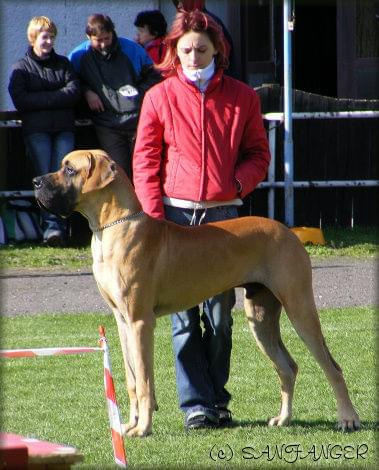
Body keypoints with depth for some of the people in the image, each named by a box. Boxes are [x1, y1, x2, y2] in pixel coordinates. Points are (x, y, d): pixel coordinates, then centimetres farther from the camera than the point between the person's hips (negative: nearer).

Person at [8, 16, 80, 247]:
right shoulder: (21, 68, 11)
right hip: (37, 130, -2)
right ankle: (52, 225, -22)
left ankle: (58, 226, -16)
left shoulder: (63, 63, 18)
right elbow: (20, 101, -4)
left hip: (64, 129, 2)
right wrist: (57, 98, -6)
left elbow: (74, 91, 2)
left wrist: (41, 99, -6)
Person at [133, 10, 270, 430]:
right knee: (184, 317, -3)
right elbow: (145, 161, 3)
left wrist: (238, 181, -8)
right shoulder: (159, 98, 3)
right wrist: (155, 218, -6)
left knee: (220, 315, 4)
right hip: (176, 214, -1)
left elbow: (258, 153, 13)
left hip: (224, 214, 1)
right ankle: (196, 405, -1)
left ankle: (217, 401, 13)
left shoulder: (242, 98, 7)